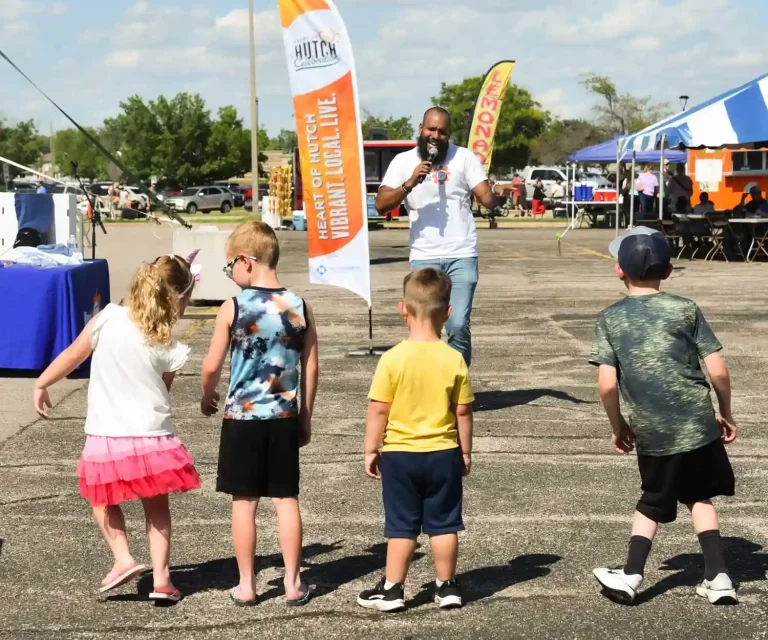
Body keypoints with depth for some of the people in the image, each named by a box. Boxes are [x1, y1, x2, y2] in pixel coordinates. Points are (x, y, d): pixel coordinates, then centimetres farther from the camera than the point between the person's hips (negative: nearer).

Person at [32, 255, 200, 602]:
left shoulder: (109, 318, -7)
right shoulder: (169, 350, -7)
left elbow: (72, 356, 1)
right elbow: (163, 389, 6)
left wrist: (41, 384, 14)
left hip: (106, 437, 0)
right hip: (153, 438, 0)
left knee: (103, 498, 23)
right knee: (156, 506, 17)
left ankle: (123, 558, 7)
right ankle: (161, 578, 12)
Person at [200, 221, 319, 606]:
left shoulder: (233, 309, -10)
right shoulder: (300, 307, -2)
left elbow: (211, 366, -5)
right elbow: (311, 369, 3)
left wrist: (207, 397, 15)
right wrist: (305, 416, 14)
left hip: (242, 417, -2)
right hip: (284, 418, 3)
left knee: (244, 502, 7)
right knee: (286, 499, 10)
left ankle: (246, 585, 14)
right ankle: (293, 582, 14)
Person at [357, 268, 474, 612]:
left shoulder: (392, 359, -13)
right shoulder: (454, 360, -8)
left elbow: (378, 411, -10)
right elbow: (463, 412, -2)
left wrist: (371, 450, 1)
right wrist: (465, 452, 11)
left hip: (400, 454, -1)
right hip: (443, 454, 1)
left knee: (401, 526, 9)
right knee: (443, 524, 12)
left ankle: (392, 589, 16)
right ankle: (447, 586, 21)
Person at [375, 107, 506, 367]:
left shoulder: (464, 157, 3)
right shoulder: (403, 161, 5)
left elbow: (486, 198, -5)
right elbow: (381, 205, -4)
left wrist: (497, 196, -28)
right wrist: (410, 184, -17)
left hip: (462, 256, -1)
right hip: (423, 258, 1)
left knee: (458, 326, -7)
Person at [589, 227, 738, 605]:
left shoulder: (610, 319, -3)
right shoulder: (686, 310, -2)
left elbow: (607, 385, -9)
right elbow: (718, 372, -4)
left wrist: (618, 427, 6)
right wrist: (726, 415, 12)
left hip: (652, 433, 0)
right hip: (698, 425, 0)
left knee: (653, 502, 20)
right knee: (699, 496, 20)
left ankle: (631, 575, 15)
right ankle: (717, 577, 16)